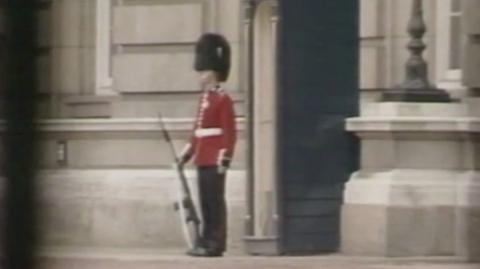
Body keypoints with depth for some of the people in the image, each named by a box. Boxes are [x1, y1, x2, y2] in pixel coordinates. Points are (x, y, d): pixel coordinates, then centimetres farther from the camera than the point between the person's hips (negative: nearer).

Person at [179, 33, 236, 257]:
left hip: (215, 160, -8)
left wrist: (225, 158, -18)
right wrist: (188, 152, 21)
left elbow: (229, 132, -13)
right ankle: (206, 242, 13)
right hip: (203, 158, 8)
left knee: (215, 200, -5)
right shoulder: (205, 97, 16)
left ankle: (215, 244, -3)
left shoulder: (223, 100, -9)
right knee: (205, 201, 9)